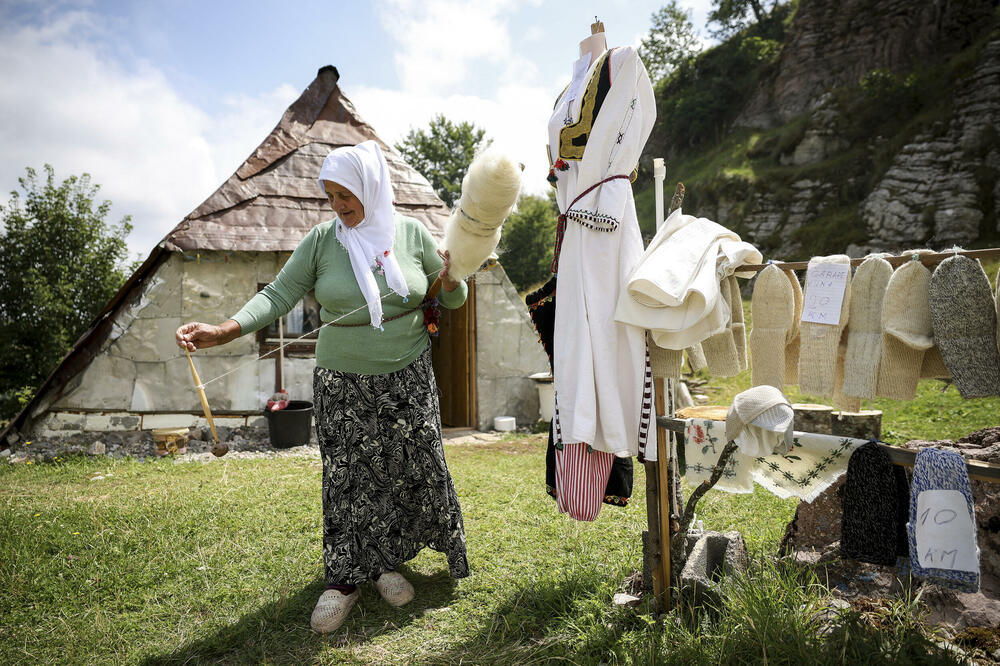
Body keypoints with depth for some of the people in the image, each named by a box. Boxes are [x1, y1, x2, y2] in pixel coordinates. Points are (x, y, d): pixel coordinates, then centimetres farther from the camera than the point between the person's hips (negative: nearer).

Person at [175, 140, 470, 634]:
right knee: (346, 476, 3)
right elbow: (280, 294, -8)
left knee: (411, 467, 6)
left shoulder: (411, 233, -2)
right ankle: (345, 578, 20)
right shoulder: (322, 239, -4)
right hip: (342, 382, -1)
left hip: (408, 377, 1)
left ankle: (387, 562, 28)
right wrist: (224, 330, -23)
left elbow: (453, 300, 6)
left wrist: (451, 279, -18)